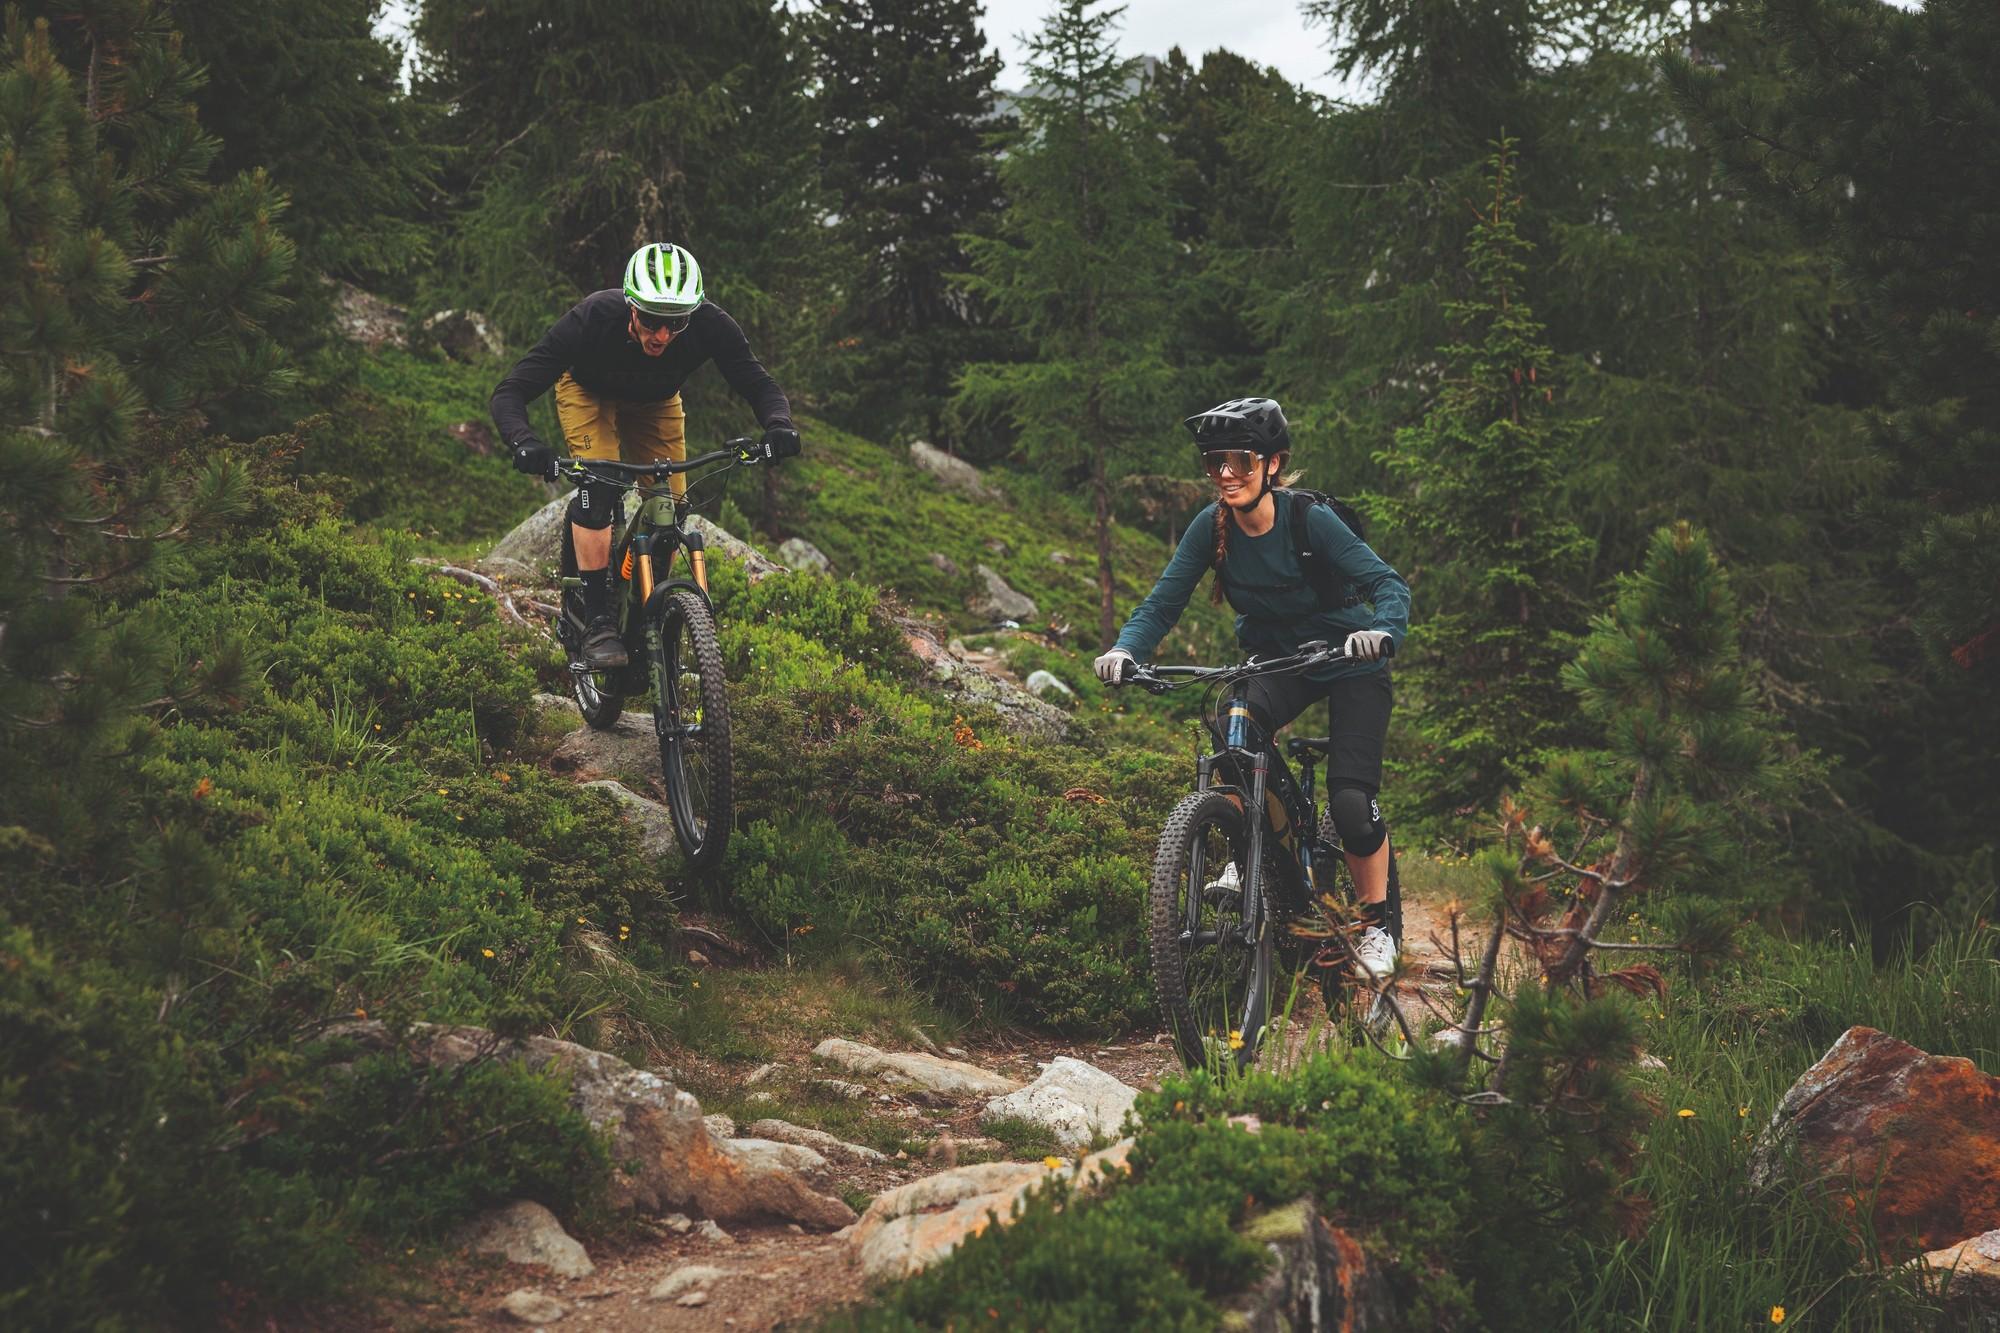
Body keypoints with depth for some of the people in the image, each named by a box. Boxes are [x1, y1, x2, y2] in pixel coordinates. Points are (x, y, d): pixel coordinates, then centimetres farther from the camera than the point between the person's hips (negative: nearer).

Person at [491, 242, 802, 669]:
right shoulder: (592, 318, -42)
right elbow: (509, 393, -40)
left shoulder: (709, 325, -36)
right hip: (588, 391, -3)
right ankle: (597, 622, -22)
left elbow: (760, 385, -25)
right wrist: (524, 444, -60)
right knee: (598, 486, -26)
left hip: (655, 401, 3)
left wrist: (779, 426, -48)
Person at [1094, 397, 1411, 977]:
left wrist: (1382, 630, -51)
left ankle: (1375, 923, 8)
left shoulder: (1311, 520, -25)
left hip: (1351, 666, -3)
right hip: (1277, 661, 3)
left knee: (1350, 800, -15)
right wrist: (1127, 649, -34)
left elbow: (1388, 583, -29)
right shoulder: (1212, 526, -14)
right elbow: (1163, 601, -14)